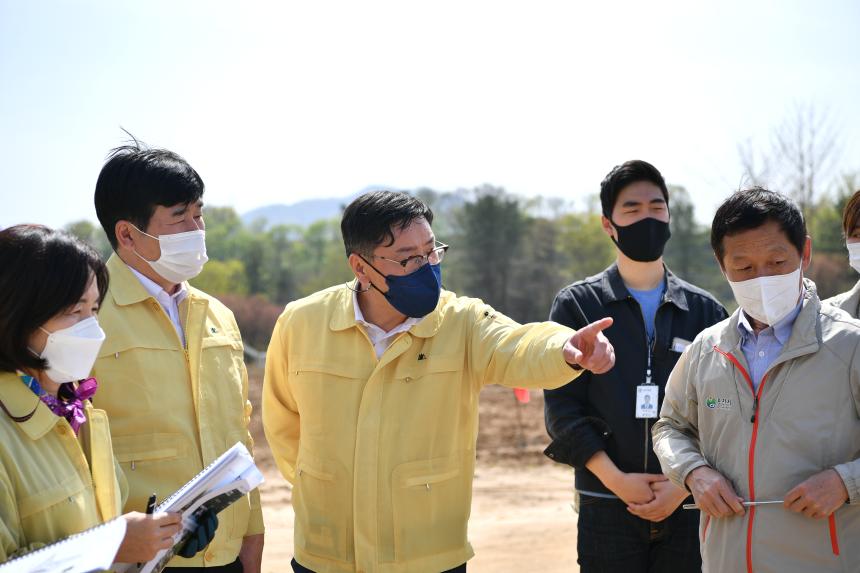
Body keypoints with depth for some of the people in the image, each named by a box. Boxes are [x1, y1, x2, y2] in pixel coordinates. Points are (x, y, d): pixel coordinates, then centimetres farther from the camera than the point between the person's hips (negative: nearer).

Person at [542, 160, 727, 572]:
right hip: (606, 505, -1)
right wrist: (617, 480, -12)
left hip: (688, 504, 2)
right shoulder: (576, 305, 4)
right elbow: (561, 406, -3)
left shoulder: (705, 310, 9)